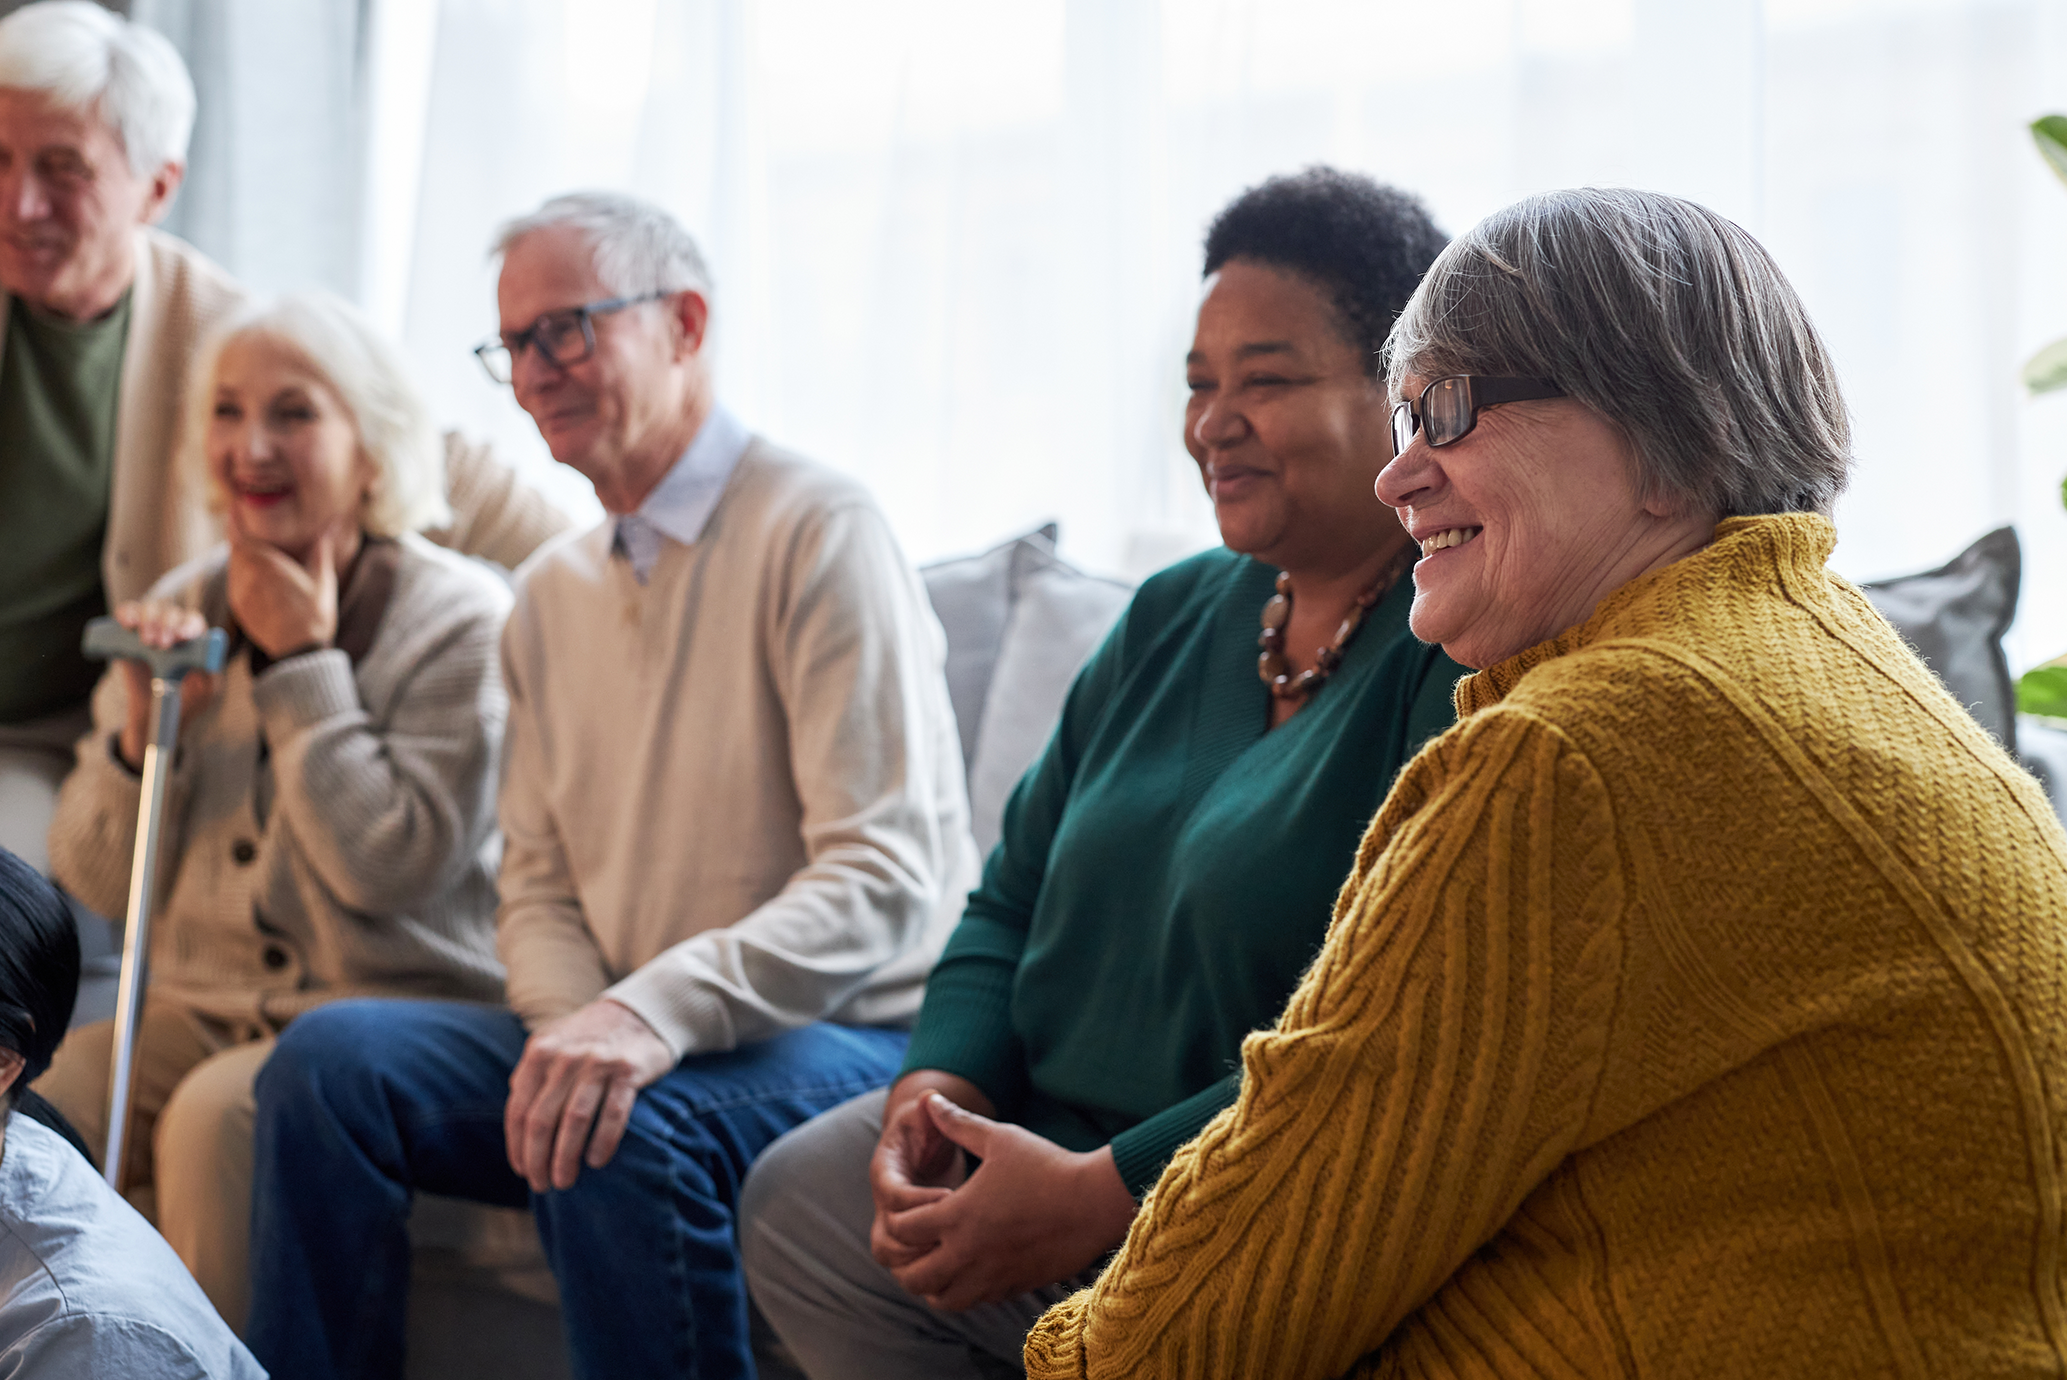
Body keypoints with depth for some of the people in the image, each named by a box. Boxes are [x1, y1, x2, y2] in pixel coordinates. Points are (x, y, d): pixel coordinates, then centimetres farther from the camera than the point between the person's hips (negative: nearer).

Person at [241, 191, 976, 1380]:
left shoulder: (816, 531, -9)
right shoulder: (553, 594, 16)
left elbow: (891, 878, -18)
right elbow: (539, 886, 15)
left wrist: (655, 1011, -29)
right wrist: (577, 1024, -9)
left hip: (846, 1038, -6)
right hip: (627, 1039, 7)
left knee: (623, 1132, -34)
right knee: (333, 1055, -14)